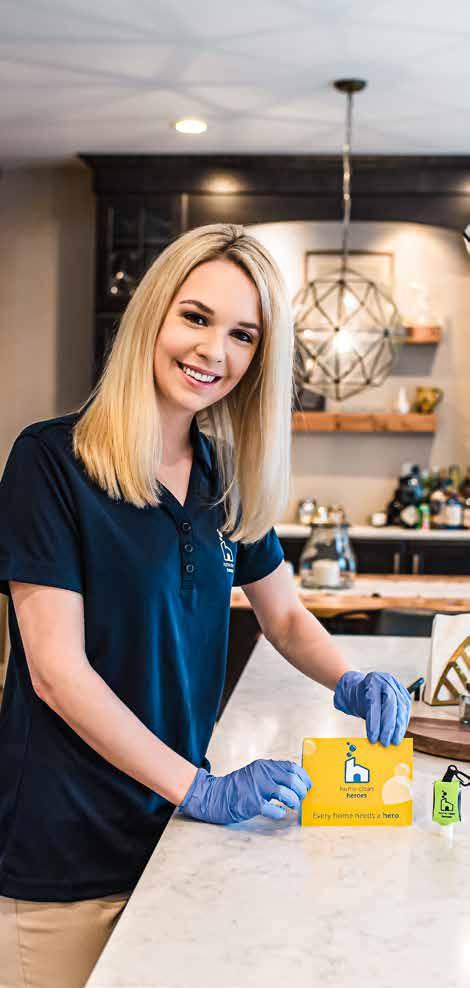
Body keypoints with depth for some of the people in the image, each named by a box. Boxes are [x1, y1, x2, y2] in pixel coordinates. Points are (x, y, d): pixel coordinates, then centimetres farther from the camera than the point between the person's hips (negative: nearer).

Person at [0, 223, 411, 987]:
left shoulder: (226, 478, 4)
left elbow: (285, 616, 14)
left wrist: (349, 682, -6)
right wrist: (202, 788, -21)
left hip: (177, 824, 6)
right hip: (66, 851, -5)